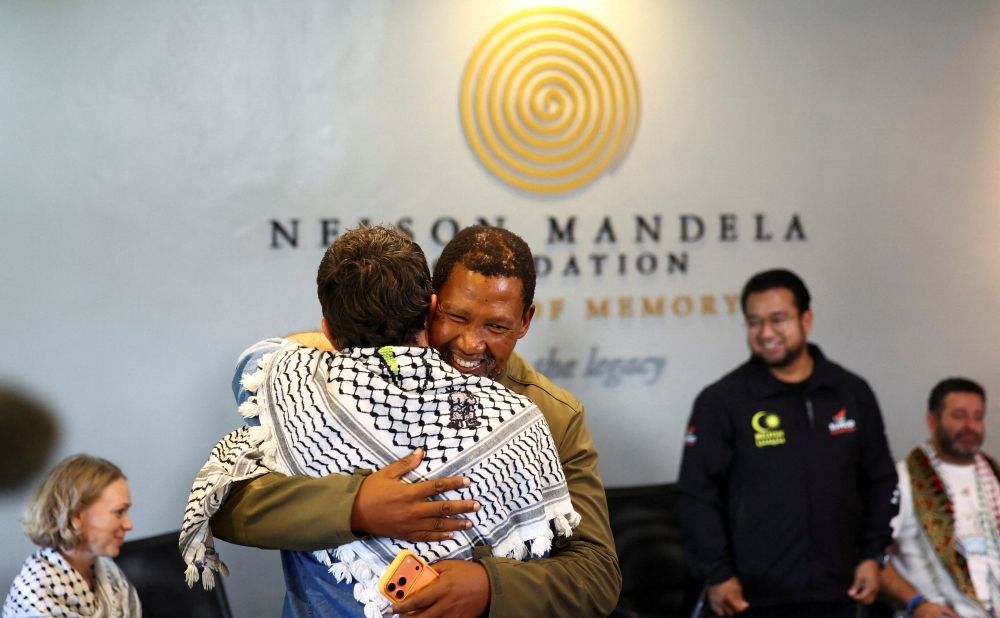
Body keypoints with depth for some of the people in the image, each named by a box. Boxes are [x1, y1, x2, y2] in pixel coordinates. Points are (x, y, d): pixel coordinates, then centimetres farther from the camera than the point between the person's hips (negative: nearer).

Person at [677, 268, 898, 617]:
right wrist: (716, 574, -11)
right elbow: (697, 496, -6)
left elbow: (879, 480, 13)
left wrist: (873, 555, 5)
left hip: (834, 590, 4)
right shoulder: (721, 401, -6)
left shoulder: (852, 393, 5)